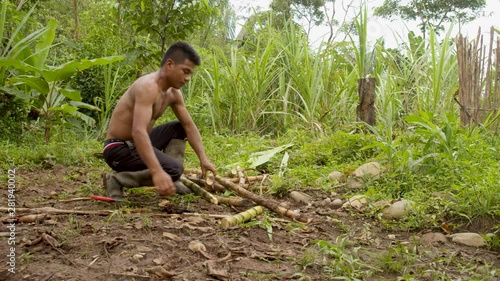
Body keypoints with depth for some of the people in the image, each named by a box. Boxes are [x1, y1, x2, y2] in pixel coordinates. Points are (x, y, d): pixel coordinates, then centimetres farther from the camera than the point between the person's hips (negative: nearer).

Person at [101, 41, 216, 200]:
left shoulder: (173, 93, 3)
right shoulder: (148, 87, -26)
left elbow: (189, 126, 10)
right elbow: (139, 132, -38)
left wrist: (203, 159, 1)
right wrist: (157, 171, -47)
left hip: (137, 144, 10)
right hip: (119, 148, -10)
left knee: (180, 129, 14)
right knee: (174, 169, -24)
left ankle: (170, 181, 6)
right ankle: (116, 179, -11)